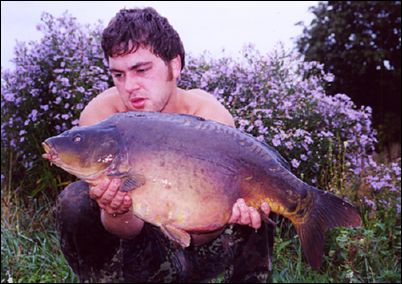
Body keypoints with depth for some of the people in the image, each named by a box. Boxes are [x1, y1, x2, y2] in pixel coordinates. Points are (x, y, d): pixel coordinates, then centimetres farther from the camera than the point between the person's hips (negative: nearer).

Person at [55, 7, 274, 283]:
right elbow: (129, 229, -21)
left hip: (193, 253, 0)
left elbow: (197, 234, -23)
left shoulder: (210, 115, -21)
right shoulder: (99, 115, -20)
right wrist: (117, 214, -45)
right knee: (74, 201, -24)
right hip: (136, 246, 1)